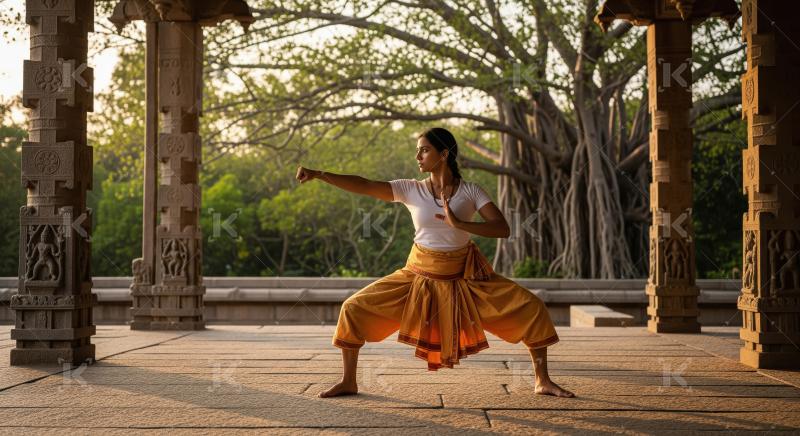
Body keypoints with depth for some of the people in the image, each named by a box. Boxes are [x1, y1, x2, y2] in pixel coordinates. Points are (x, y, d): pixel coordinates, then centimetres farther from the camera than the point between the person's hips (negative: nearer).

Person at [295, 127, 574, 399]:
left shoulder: (470, 191, -8)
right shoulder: (411, 190, -8)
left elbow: (502, 228, -19)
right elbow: (363, 186, -17)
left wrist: (459, 224, -32)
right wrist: (318, 174, -28)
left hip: (464, 277, 0)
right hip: (419, 275, 1)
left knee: (531, 308, -11)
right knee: (355, 309, -10)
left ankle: (542, 381, 6)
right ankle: (348, 382, 7)